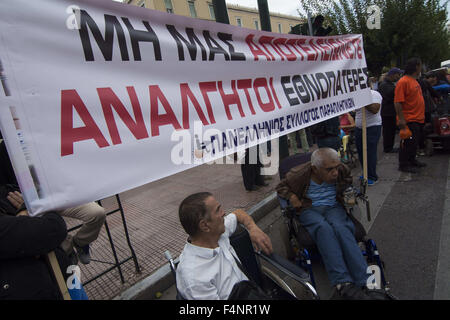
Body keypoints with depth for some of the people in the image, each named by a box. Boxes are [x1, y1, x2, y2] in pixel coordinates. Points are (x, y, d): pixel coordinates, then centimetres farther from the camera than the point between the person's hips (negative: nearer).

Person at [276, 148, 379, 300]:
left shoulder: (342, 170, -1)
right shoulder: (299, 174, -12)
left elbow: (348, 180, 24)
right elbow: (281, 186, 5)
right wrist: (291, 196, -15)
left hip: (333, 207, 3)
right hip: (309, 210, -2)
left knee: (341, 228, -34)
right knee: (324, 228, -37)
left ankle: (364, 283, -38)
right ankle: (343, 283, -42)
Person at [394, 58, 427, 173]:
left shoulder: (414, 81, 15)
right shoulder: (403, 82, -15)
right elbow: (398, 102, -21)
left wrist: (421, 116, 23)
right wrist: (401, 118, -25)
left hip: (417, 118, 10)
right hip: (408, 120, -9)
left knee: (415, 141, 17)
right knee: (407, 142, -3)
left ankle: (412, 161, 31)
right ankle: (403, 165, 8)